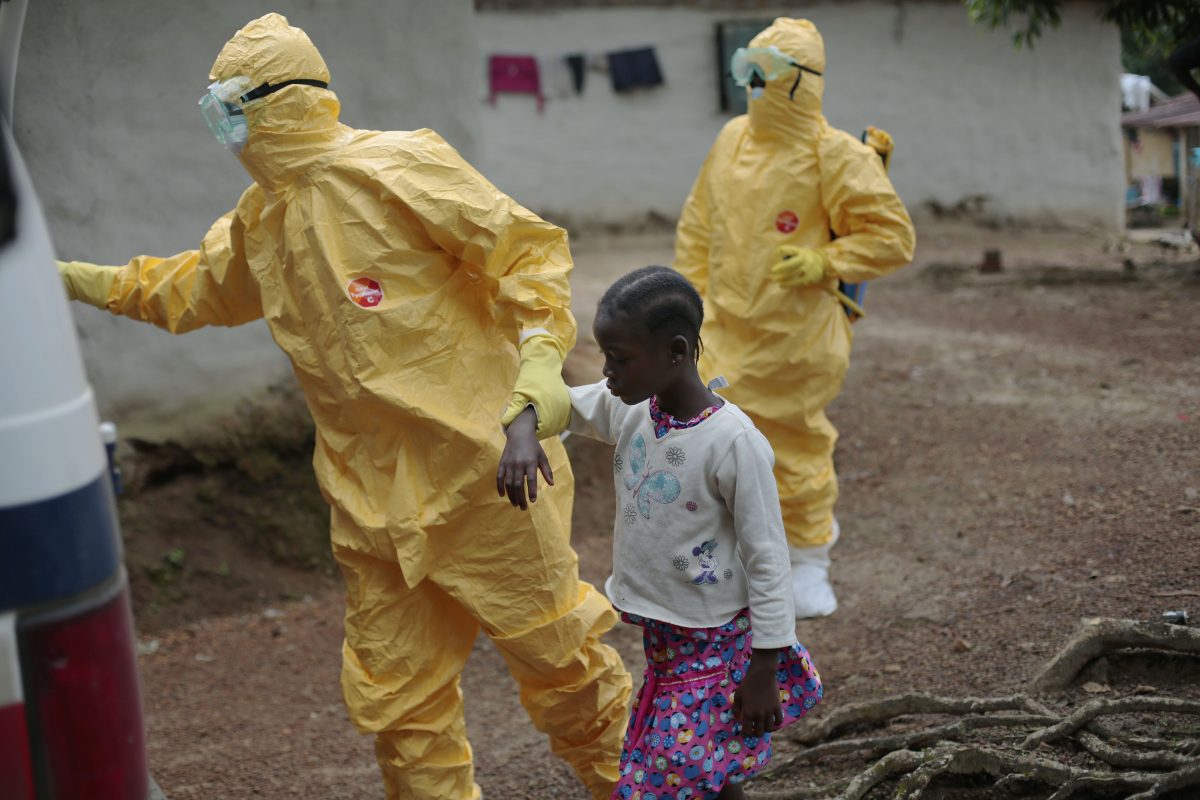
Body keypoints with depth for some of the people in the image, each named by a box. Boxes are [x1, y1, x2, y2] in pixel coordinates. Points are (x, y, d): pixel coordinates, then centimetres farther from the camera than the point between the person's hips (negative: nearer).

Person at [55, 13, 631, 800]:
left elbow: (528, 252, -15)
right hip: (374, 495, 7)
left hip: (481, 465, -7)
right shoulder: (261, 217, 13)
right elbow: (190, 288, 33)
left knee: (553, 645, 6)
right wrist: (73, 277, 29)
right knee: (397, 697, 10)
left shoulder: (394, 168, -13)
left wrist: (528, 404, -23)